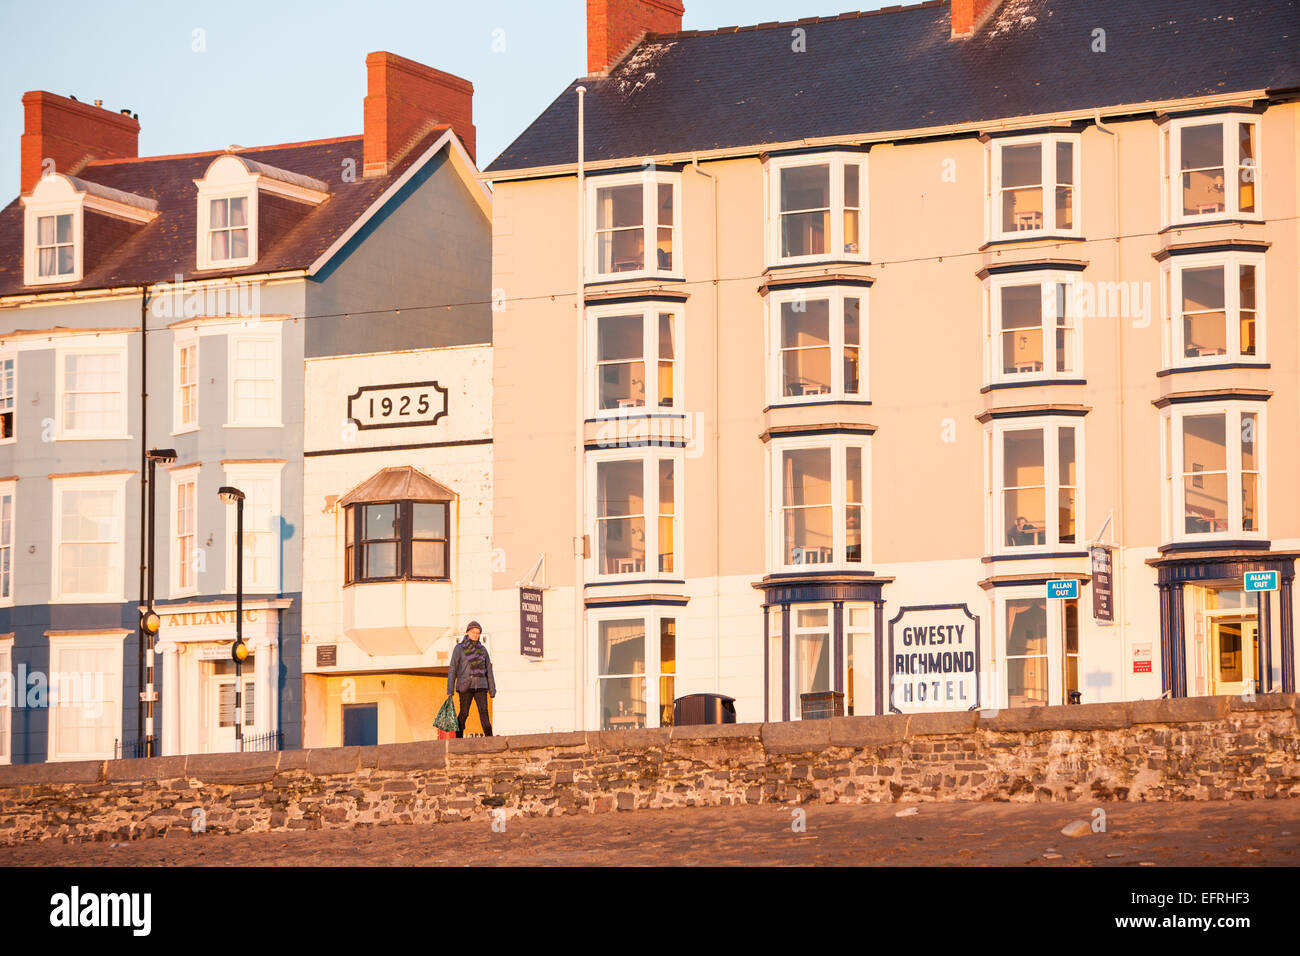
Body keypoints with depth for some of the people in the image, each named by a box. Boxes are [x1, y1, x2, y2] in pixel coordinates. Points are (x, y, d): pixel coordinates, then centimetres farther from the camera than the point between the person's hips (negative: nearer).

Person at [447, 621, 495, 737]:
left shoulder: (482, 649, 13)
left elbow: (489, 671, 14)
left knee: (484, 712, -11)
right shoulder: (459, 648, 3)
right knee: (463, 713, -2)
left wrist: (492, 689, 9)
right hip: (465, 686, -2)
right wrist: (450, 690, -6)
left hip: (480, 686, 2)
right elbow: (452, 669, 1)